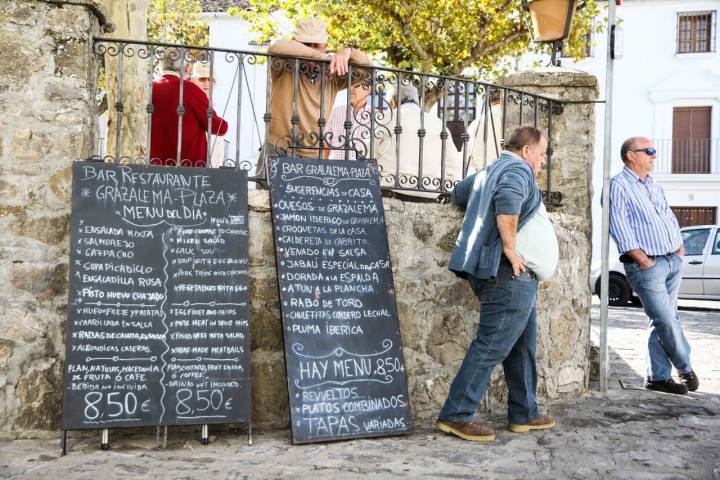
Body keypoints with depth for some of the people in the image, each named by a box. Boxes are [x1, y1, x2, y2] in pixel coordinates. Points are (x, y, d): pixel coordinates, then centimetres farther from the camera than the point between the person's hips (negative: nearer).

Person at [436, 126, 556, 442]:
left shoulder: (488, 171, 22)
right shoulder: (518, 170, -7)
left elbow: (458, 193, 36)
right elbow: (508, 200, -28)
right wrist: (510, 249, -23)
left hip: (484, 269, 10)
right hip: (507, 271, -10)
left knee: (522, 341, 17)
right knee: (493, 344, -9)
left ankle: (525, 413, 24)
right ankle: (456, 415, -8)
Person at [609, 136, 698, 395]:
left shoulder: (655, 187, 19)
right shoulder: (619, 186, -8)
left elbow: (670, 217, 25)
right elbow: (620, 227, -14)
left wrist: (680, 246, 10)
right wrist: (643, 260, -16)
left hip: (673, 262, 8)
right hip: (647, 266, -8)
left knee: (662, 321, 10)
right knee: (667, 321, -6)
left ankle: (658, 376, 17)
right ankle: (686, 368, 13)